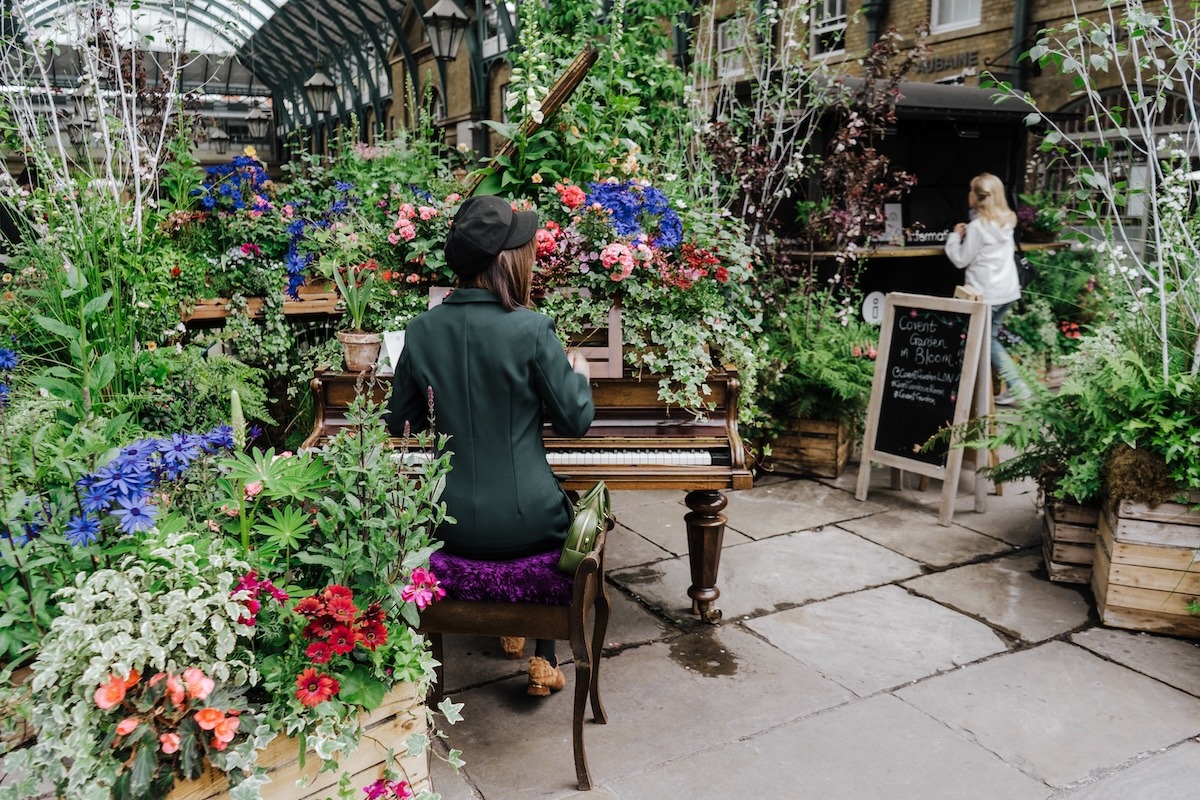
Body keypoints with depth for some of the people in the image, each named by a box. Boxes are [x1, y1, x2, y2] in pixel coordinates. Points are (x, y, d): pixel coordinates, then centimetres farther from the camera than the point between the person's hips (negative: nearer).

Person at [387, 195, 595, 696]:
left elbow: (400, 425, 6)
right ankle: (546, 660, 31)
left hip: (452, 525, 4)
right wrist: (579, 372, 12)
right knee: (563, 516, 32)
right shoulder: (531, 329, -17)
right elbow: (576, 421, -8)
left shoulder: (422, 331, -6)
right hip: (524, 524, -4)